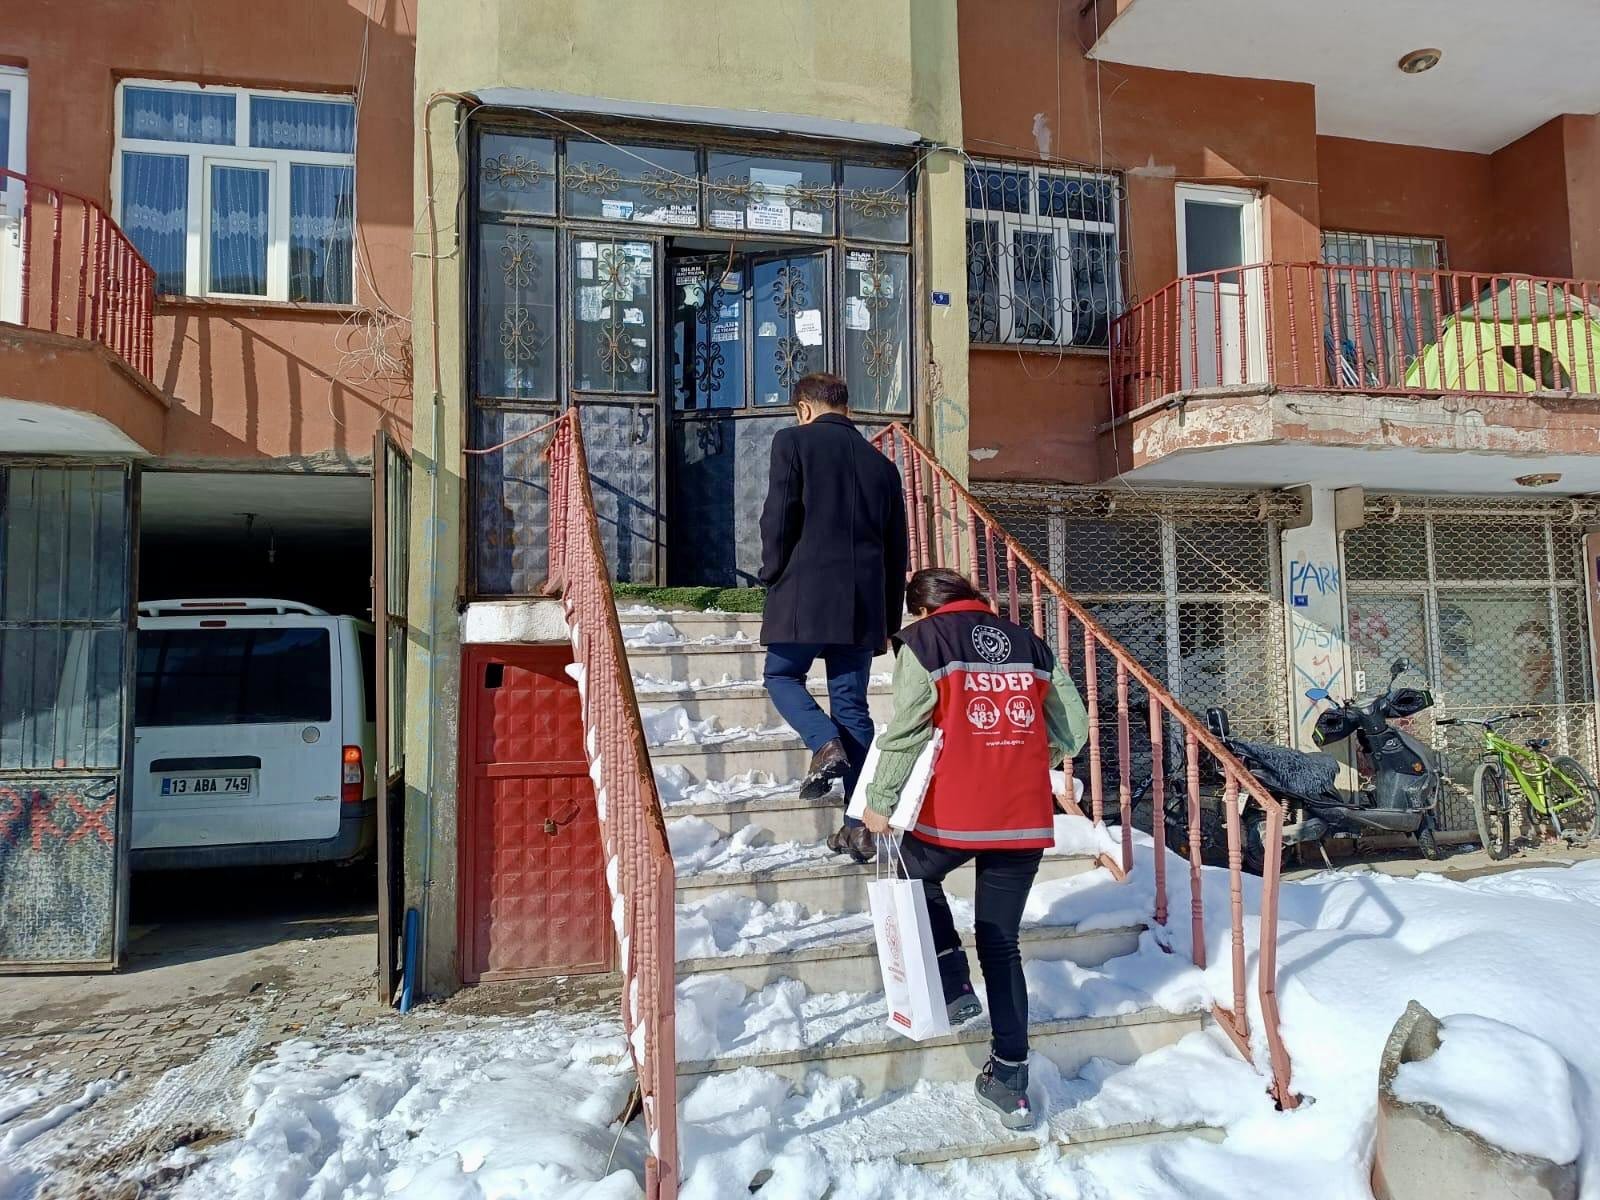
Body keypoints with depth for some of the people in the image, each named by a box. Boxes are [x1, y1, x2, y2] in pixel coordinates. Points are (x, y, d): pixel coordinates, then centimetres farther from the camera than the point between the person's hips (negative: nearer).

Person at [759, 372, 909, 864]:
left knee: (781, 676, 17)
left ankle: (826, 745, -9)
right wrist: (888, 623, 21)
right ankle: (859, 826, 8)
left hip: (805, 595, -4)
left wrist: (772, 576, 6)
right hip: (863, 603, 4)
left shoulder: (794, 441, 1)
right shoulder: (881, 464, 16)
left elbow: (778, 518, -9)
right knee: (852, 703, 9)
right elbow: (897, 554, 16)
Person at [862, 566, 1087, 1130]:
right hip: (1027, 819, 4)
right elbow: (1072, 730, 10)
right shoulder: (1030, 644, 12)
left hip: (955, 814, -4)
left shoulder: (923, 641, -1)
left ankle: (953, 986, 18)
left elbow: (906, 731, -8)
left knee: (918, 874, 28)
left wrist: (880, 801, 0)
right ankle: (1009, 1077, 17)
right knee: (1001, 943, 15)